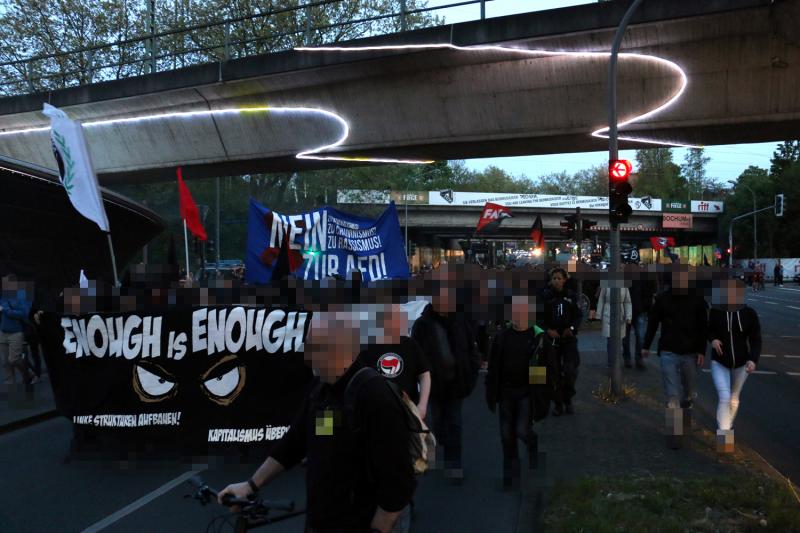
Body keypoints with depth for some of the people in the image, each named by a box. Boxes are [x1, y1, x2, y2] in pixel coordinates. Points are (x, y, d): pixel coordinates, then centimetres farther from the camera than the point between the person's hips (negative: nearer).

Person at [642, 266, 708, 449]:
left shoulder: (697, 300, -3)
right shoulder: (662, 298, -5)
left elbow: (703, 328, 3)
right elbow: (652, 322, 5)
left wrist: (701, 351, -1)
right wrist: (646, 345, 10)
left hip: (690, 353, 2)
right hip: (668, 352, -1)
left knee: (688, 392, 16)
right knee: (672, 395, -7)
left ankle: (686, 419, 42)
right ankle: (673, 433, -5)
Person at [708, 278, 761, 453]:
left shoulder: (750, 313, -13)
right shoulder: (715, 311, -13)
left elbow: (756, 339, -9)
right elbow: (709, 330, 5)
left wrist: (753, 360, -23)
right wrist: (712, 339, -17)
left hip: (741, 363, 2)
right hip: (719, 362, -2)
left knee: (734, 399, 19)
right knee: (724, 399, -14)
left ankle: (728, 428, 42)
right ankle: (723, 437, -12)